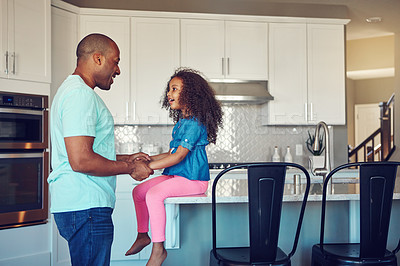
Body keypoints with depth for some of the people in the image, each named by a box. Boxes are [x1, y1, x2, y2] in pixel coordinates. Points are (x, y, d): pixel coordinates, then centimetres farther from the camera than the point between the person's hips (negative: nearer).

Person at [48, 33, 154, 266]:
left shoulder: (72, 90, 20)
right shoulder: (80, 94, -15)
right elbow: (81, 161, -24)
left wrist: (126, 158, 17)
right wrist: (130, 168, -11)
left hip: (79, 205, 11)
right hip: (85, 207, -11)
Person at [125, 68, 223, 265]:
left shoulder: (195, 123, -17)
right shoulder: (181, 122, 14)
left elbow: (178, 157, -23)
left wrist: (147, 166, -22)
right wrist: (148, 158, 7)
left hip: (193, 179, -10)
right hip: (175, 175, 10)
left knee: (153, 194, -29)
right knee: (138, 191, 9)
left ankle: (158, 249, -19)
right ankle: (143, 235, 21)